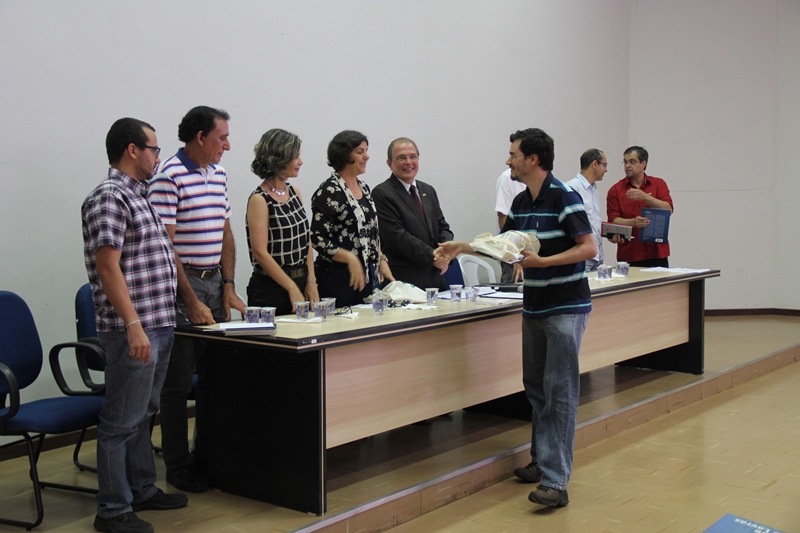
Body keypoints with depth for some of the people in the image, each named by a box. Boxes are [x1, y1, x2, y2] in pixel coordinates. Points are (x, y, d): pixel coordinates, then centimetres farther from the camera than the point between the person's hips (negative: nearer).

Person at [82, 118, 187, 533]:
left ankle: (143, 490, 30)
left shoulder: (136, 197, 16)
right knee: (121, 421, -2)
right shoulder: (109, 198, -14)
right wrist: (134, 326, -24)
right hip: (133, 331, -10)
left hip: (158, 327, 10)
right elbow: (108, 268, -20)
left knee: (142, 414, 18)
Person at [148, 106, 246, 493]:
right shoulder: (169, 177, -13)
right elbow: (164, 245, -16)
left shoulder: (218, 174, 12)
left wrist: (228, 286, 8)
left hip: (214, 282, 8)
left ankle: (207, 457, 24)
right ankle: (178, 466, 12)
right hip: (181, 286, -8)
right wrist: (191, 302, -18)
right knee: (178, 383, 1)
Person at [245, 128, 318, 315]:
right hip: (271, 288, -7)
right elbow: (260, 253, -16)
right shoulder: (259, 200, -12)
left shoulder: (294, 192, 9)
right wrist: (292, 289, -15)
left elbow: (306, 240, 10)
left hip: (301, 283, 7)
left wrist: (311, 282, 0)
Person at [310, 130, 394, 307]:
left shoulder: (364, 188, 14)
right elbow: (318, 239, -14)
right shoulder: (329, 191, -11)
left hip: (369, 275, 8)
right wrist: (350, 259, -22)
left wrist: (381, 261, 9)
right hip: (338, 278, -7)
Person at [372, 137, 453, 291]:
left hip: (435, 277, 7)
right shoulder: (381, 194, -6)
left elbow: (442, 226, 16)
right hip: (403, 280, -6)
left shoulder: (428, 191, 18)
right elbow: (397, 236, -13)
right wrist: (432, 256, -16)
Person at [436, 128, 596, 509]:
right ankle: (542, 460, 27)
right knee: (536, 387, 14)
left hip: (566, 306, -8)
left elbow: (588, 248, -18)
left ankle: (555, 481, -8)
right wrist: (463, 247, 15)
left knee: (559, 391, -9)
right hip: (533, 306, 9)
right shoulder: (521, 202, 10)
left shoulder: (564, 197, -14)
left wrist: (542, 261, -24)